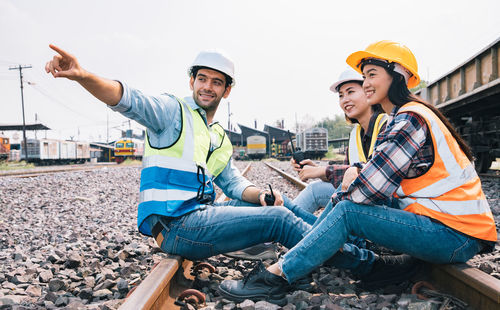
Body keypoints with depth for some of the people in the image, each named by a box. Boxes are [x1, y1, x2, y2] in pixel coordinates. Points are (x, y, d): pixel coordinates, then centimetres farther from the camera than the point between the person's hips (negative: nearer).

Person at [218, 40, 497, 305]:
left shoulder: (411, 117, -18)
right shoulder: (403, 118, 14)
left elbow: (374, 185, -22)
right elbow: (382, 172, 16)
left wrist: (342, 196, -3)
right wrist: (356, 170, -5)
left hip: (456, 236, -9)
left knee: (347, 211, -20)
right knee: (354, 194, 7)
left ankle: (276, 275, -14)